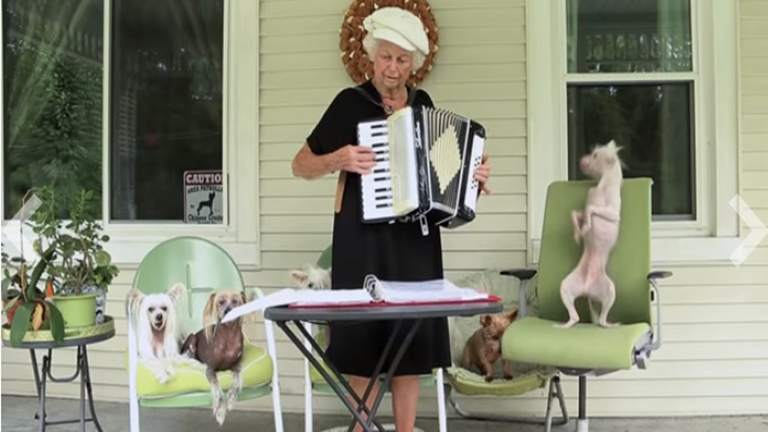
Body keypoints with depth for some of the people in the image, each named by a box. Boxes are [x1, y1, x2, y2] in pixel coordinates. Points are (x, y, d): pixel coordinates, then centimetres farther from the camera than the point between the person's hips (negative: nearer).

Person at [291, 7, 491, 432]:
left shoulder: (422, 103, 10)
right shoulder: (350, 102, -3)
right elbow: (300, 165, 0)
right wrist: (338, 160, -18)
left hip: (415, 237, 4)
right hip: (364, 236, -4)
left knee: (412, 336, 7)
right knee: (365, 336, -1)